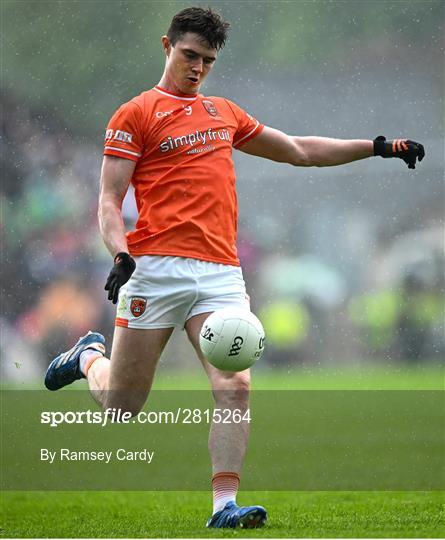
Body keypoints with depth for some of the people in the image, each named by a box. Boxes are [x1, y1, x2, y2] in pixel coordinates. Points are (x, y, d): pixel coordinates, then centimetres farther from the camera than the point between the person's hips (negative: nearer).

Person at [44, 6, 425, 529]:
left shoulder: (223, 112, 22)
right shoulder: (135, 114, 5)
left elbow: (300, 150, 31)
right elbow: (109, 202, -2)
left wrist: (378, 147, 26)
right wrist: (120, 255, -20)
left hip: (221, 272, 4)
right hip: (156, 268, -4)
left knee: (235, 387, -16)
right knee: (120, 407, 1)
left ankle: (224, 506, -17)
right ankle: (89, 357, 34)